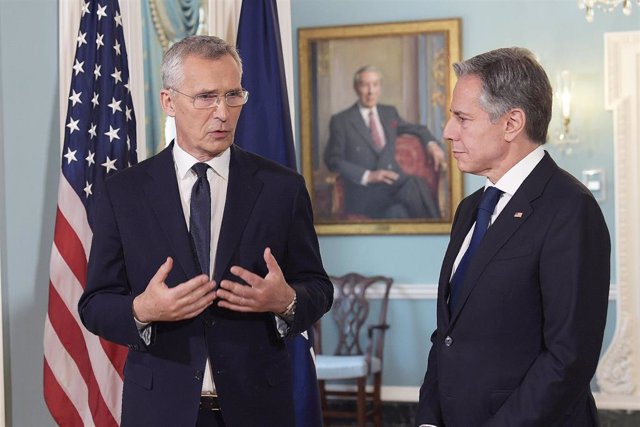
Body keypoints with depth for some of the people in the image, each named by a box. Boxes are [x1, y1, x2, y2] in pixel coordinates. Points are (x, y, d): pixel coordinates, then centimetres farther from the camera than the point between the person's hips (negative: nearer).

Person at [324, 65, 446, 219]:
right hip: (364, 192, -4)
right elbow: (333, 160, 0)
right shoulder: (340, 121, 4)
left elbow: (416, 129, 35)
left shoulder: (389, 113, 19)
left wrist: (431, 144, 12)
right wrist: (368, 176, -13)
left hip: (394, 183, 4)